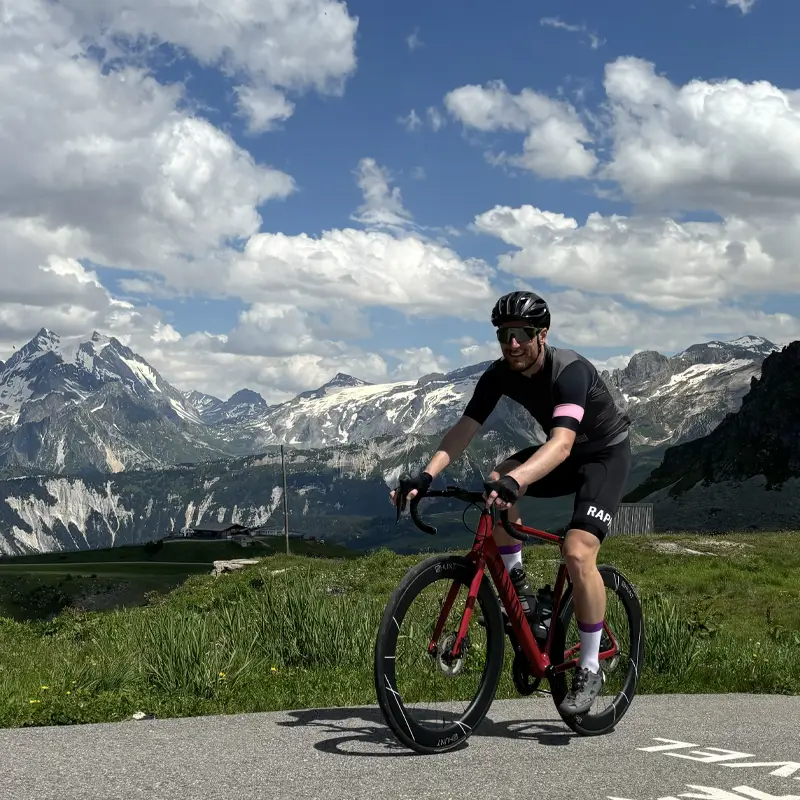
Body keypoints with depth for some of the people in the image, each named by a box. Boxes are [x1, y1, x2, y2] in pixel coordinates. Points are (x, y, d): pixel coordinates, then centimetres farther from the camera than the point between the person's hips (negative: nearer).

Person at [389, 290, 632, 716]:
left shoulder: (570, 370, -33)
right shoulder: (499, 374, -14)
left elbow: (562, 443, -47)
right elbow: (464, 428, -18)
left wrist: (515, 481, -64)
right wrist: (425, 476, -34)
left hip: (606, 453, -6)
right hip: (563, 453, 6)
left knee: (577, 552, -24)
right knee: (496, 484, -22)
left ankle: (589, 669, -8)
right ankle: (518, 588, -3)